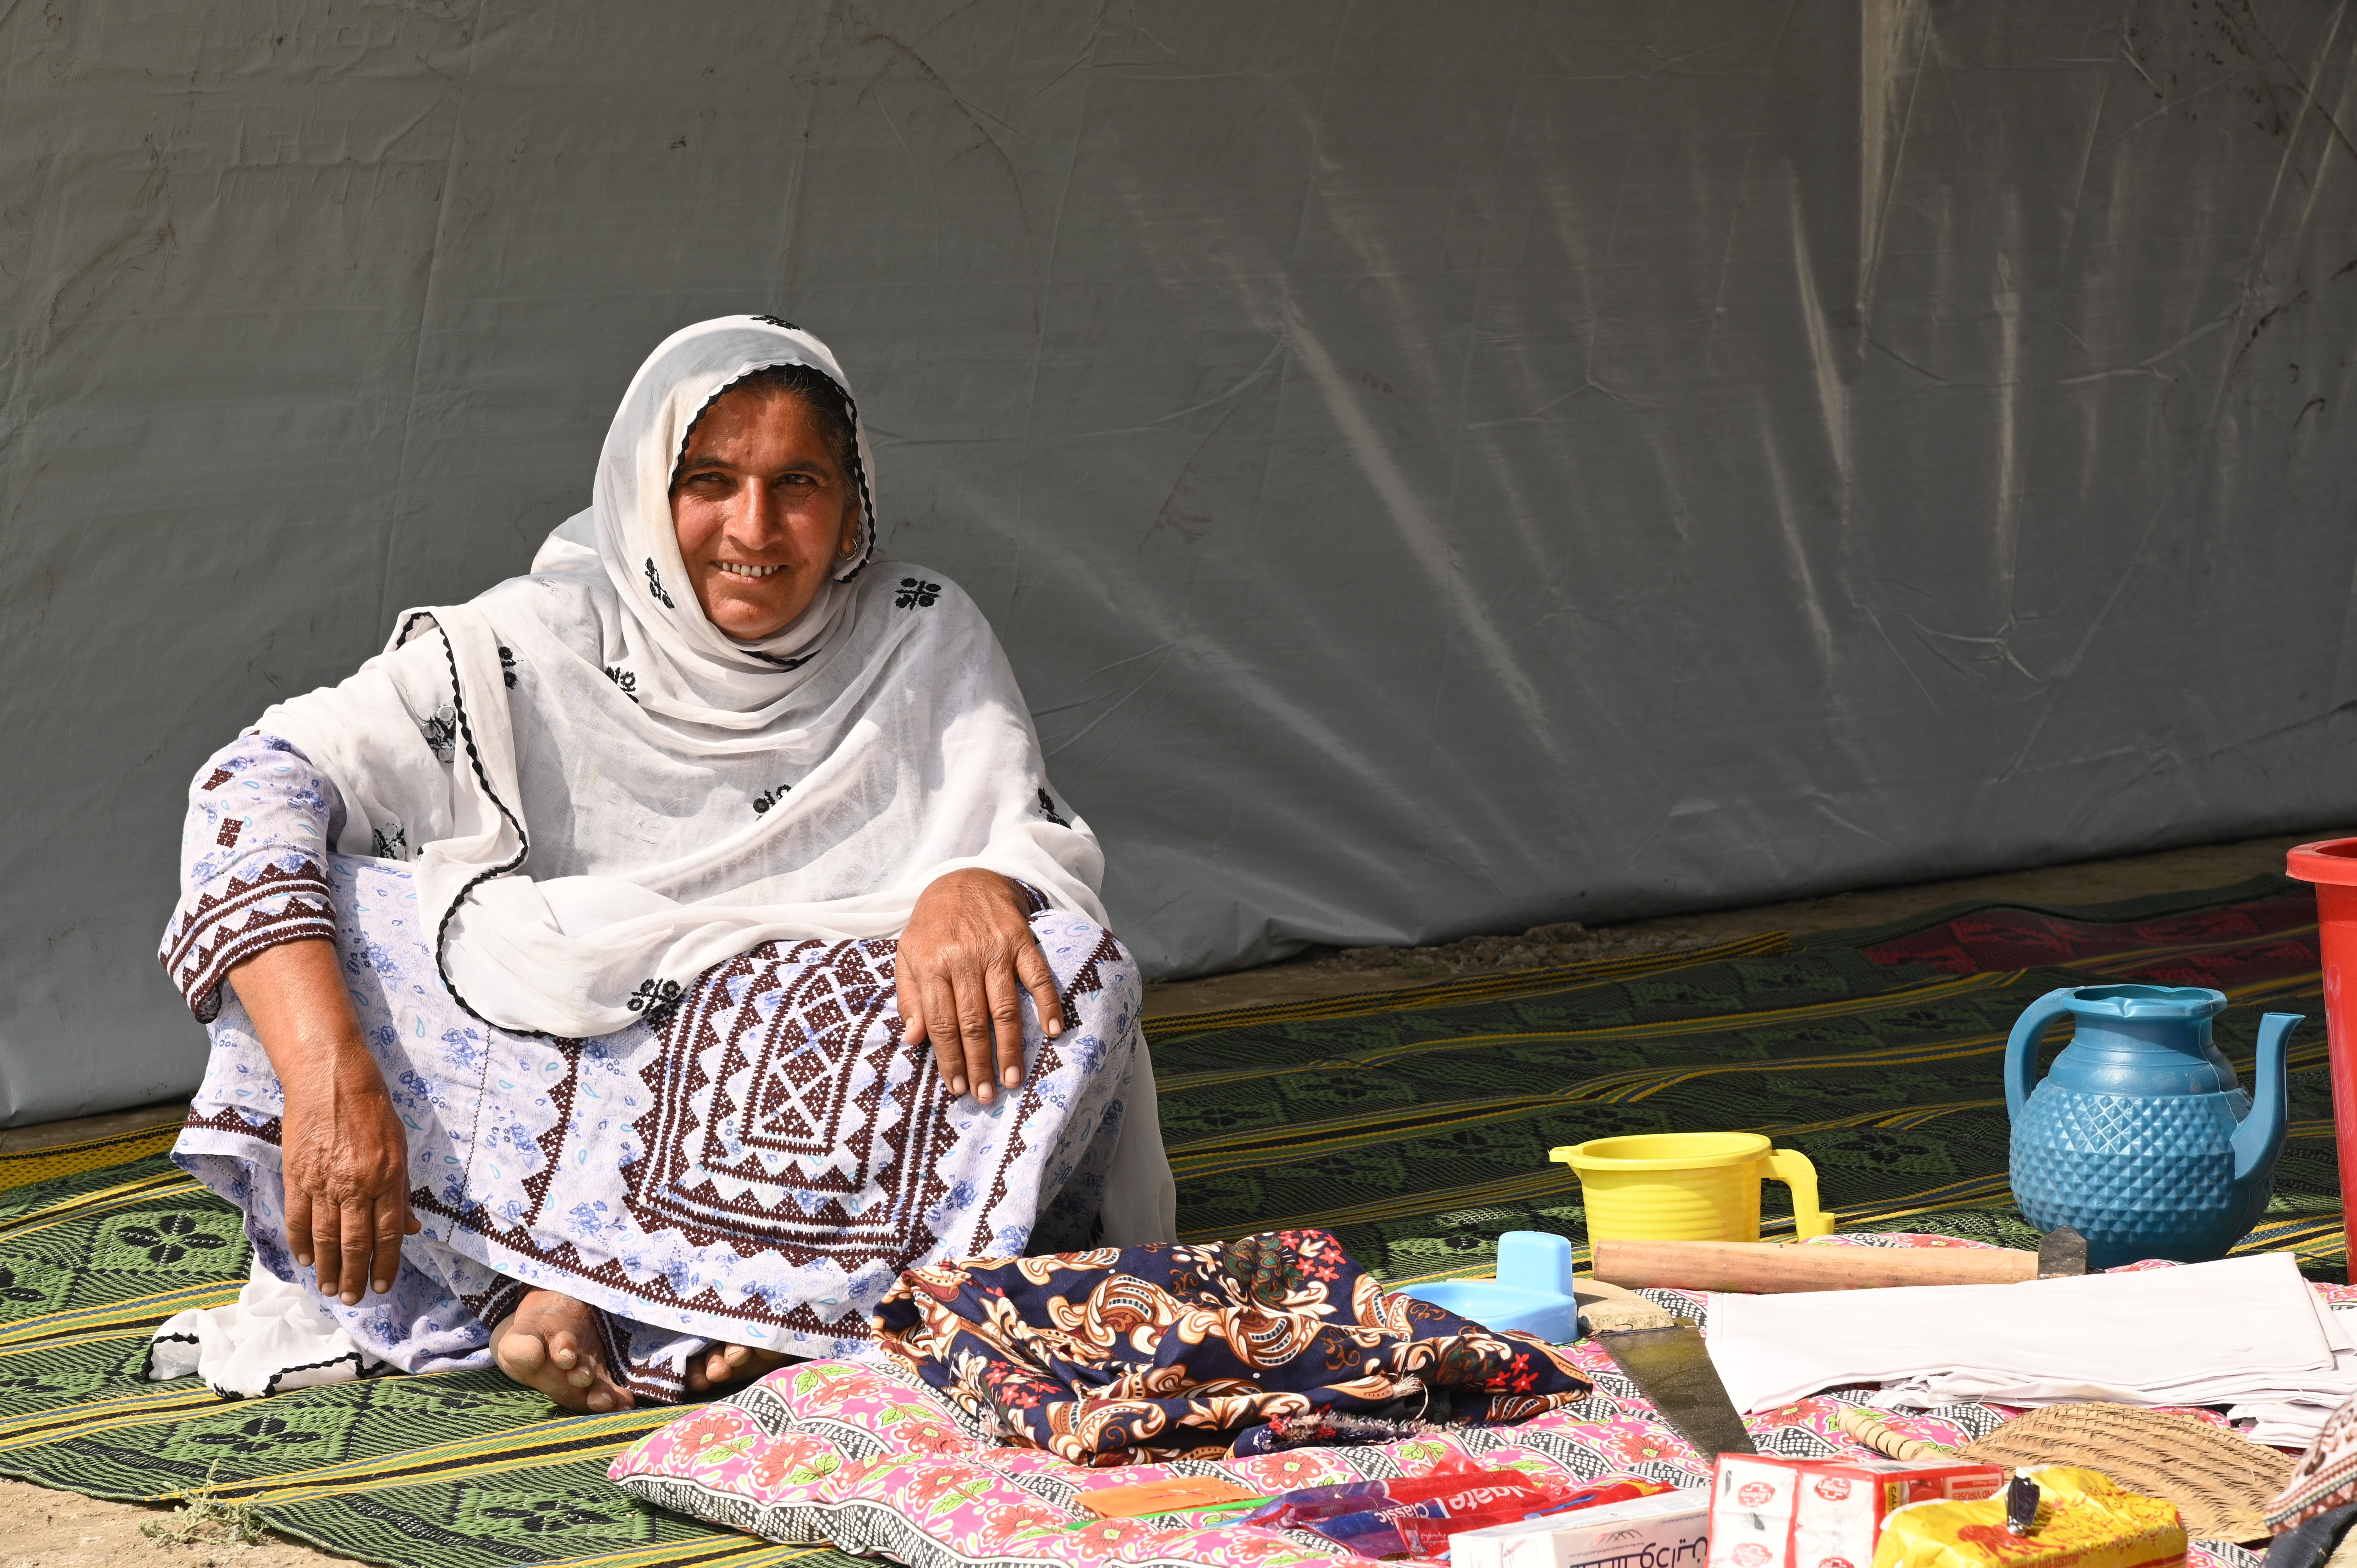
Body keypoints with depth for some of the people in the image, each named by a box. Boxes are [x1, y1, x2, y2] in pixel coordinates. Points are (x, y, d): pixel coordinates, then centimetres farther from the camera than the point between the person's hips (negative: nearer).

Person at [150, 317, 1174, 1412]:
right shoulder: (537, 644, -7)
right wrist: (330, 1077, -31)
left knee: (1073, 968, -26)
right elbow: (256, 788, -16)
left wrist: (974, 891, -31)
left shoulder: (923, 641, 0)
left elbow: (1041, 842, -4)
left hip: (831, 1094, 1)